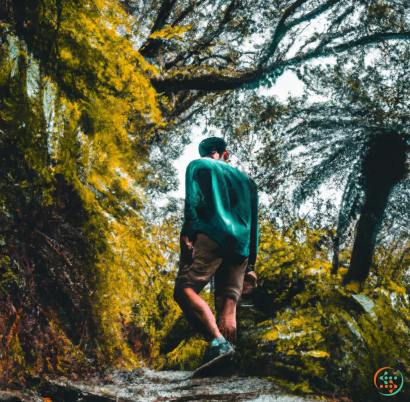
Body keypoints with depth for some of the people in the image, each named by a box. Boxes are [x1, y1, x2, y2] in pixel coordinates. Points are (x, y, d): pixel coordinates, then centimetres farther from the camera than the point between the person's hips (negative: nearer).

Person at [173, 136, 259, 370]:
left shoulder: (199, 166, 19)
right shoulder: (246, 180, 33)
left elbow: (193, 200, -3)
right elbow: (254, 226, 25)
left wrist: (188, 234, -13)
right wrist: (250, 266, 23)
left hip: (211, 236, -5)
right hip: (240, 246, 5)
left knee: (185, 289, -13)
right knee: (228, 303, 0)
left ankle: (217, 341, -33)